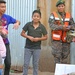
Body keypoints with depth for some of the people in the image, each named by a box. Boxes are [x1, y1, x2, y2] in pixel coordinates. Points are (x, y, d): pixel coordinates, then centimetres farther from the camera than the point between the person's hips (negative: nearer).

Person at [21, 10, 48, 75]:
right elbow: (22, 33, 1)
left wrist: (38, 39, -14)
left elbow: (45, 37, 3)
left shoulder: (42, 27, -3)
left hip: (37, 48, 0)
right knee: (26, 64, 4)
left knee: (35, 64, 10)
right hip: (28, 47, 0)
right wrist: (29, 37, -15)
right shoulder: (28, 24, -4)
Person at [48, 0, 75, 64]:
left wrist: (68, 27, -20)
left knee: (65, 55, 7)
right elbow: (52, 26, -12)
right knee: (57, 55, -5)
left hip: (66, 39, 3)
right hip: (56, 39, -3)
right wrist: (61, 27, -26)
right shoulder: (53, 15, -1)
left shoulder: (69, 15, 8)